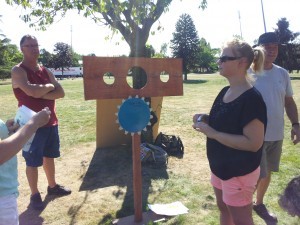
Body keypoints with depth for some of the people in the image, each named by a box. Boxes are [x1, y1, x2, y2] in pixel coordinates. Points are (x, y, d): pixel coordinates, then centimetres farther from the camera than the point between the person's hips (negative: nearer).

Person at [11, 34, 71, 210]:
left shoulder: (45, 71, 9)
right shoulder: (18, 71, -10)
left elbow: (61, 93, -1)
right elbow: (31, 91, -29)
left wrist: (41, 94, -16)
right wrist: (49, 87, -11)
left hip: (51, 121, 7)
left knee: (49, 156, 18)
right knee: (32, 161, 5)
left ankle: (53, 186, 35)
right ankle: (35, 195, 21)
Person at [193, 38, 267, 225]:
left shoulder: (252, 98, -23)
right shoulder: (225, 92, 3)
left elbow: (253, 143, -26)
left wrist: (212, 133, -27)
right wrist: (205, 121, -5)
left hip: (240, 172, -8)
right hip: (220, 166, 8)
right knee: (224, 210, 26)